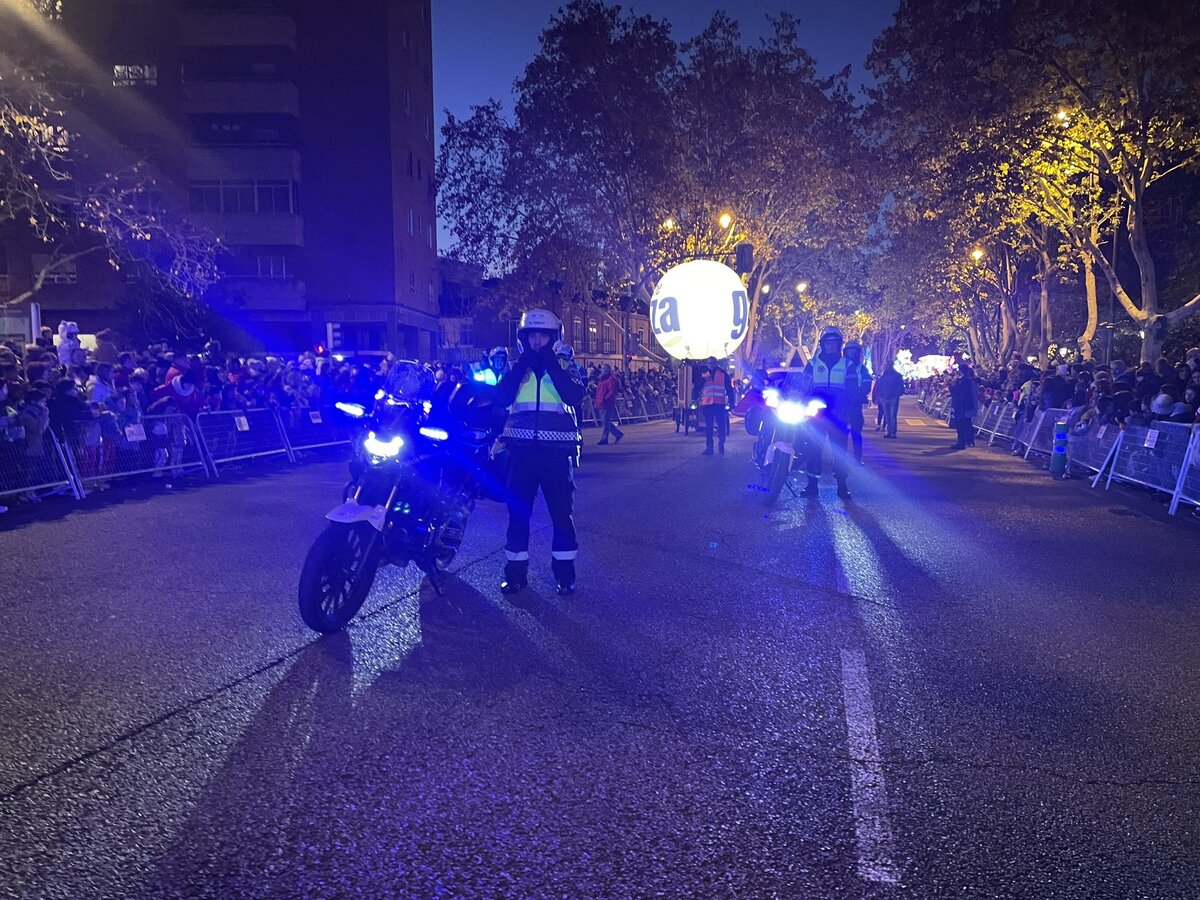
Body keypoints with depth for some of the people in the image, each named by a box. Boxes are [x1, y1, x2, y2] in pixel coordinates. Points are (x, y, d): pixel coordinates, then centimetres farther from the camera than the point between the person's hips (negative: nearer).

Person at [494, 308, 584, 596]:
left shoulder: (564, 367, 5)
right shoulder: (517, 367, 9)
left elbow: (575, 396, -16)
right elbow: (502, 397, -9)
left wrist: (549, 362, -16)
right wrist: (524, 363, -13)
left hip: (555, 451, -1)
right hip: (521, 449, 2)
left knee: (561, 511, 2)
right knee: (518, 510, 4)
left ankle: (564, 571, 14)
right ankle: (515, 570, 15)